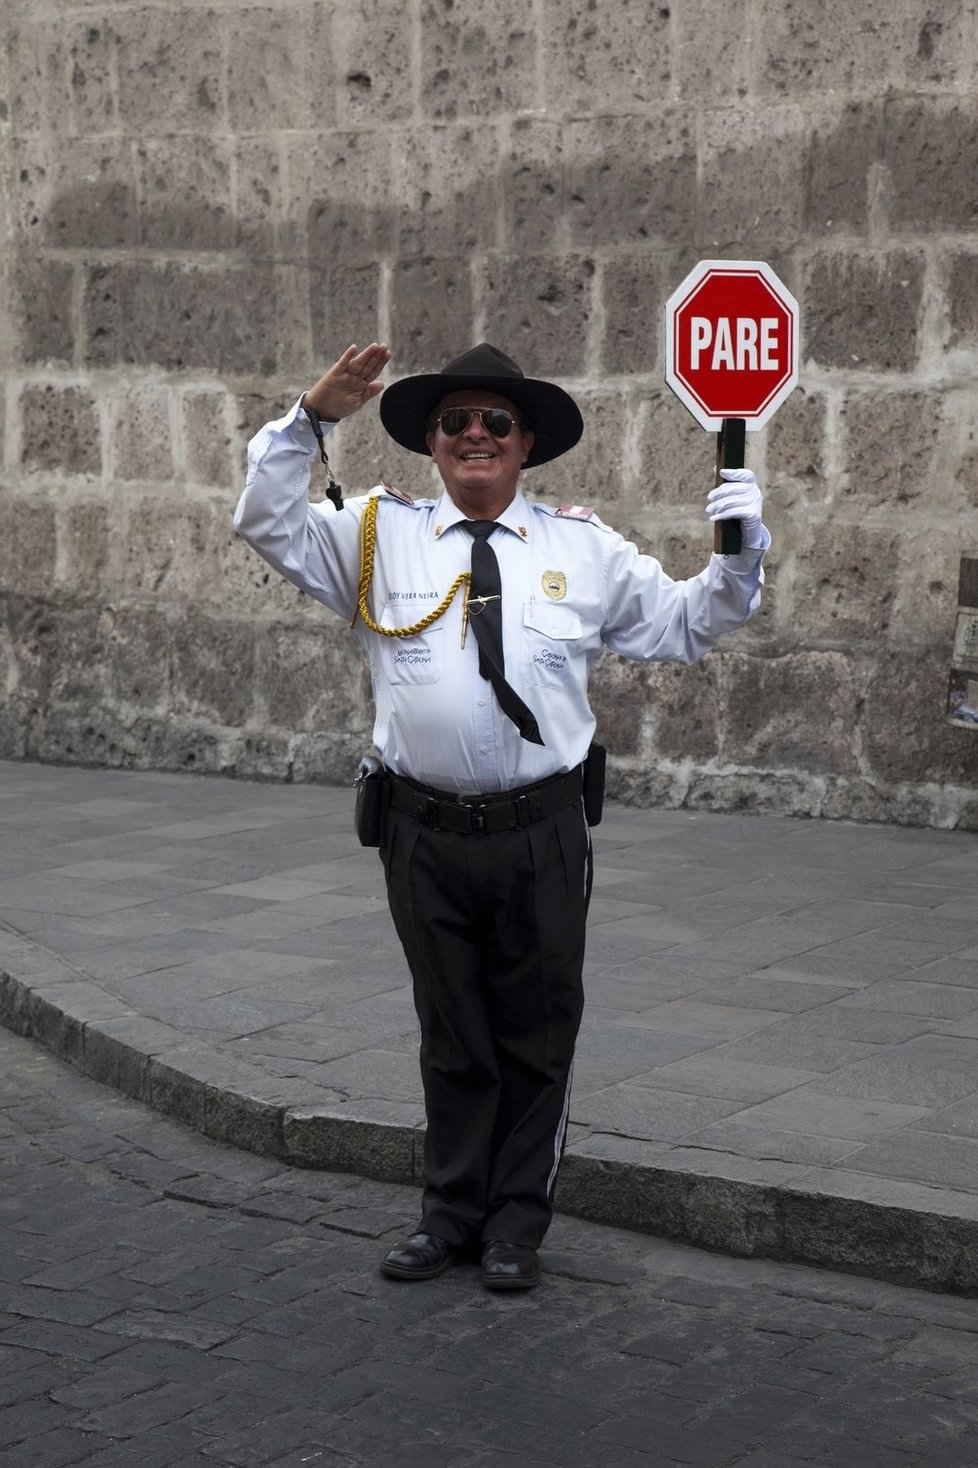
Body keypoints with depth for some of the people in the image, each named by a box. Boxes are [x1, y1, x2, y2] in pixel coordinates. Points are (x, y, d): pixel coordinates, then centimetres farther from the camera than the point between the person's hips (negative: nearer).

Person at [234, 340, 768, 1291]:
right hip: (426, 829, 0)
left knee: (537, 1036, 9)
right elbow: (269, 524, 0)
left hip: (541, 832, 0)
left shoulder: (584, 550, 7)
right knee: (450, 1035, 13)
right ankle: (451, 1214, 27)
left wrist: (739, 553, -5)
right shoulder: (381, 537, 5)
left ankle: (516, 1226, 24)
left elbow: (686, 625, 11)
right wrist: (311, 419, -10)